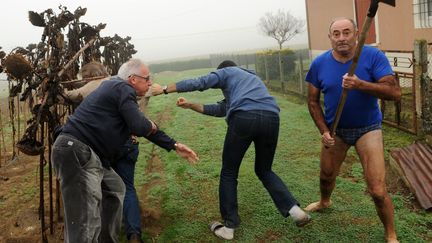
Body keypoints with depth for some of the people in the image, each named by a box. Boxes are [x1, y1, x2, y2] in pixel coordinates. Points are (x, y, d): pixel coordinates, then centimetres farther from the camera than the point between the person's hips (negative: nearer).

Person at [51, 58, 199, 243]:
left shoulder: (117, 89, 24)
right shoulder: (123, 88, -6)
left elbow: (141, 127, 27)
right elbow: (141, 127, -17)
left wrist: (174, 146, 27)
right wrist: (153, 126, 8)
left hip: (86, 153, 11)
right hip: (76, 152, -11)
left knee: (115, 189, 26)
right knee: (86, 224, -15)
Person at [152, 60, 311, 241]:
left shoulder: (226, 72, 27)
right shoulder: (253, 78, 43)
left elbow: (198, 83, 13)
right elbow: (222, 109, 41)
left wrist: (165, 89, 23)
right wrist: (191, 106, 43)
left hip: (244, 118, -5)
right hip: (271, 118, 6)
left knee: (229, 173, 12)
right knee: (264, 171, 24)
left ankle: (228, 227, 17)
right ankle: (294, 210, 9)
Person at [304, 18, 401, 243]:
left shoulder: (373, 56, -16)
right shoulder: (319, 64, -8)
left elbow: (395, 92, -23)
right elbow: (313, 101, 1)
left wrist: (360, 84, -37)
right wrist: (324, 131, -9)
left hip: (367, 128, -3)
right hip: (335, 129, 3)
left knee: (378, 191, -8)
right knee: (326, 176, 22)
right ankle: (324, 202, 56)